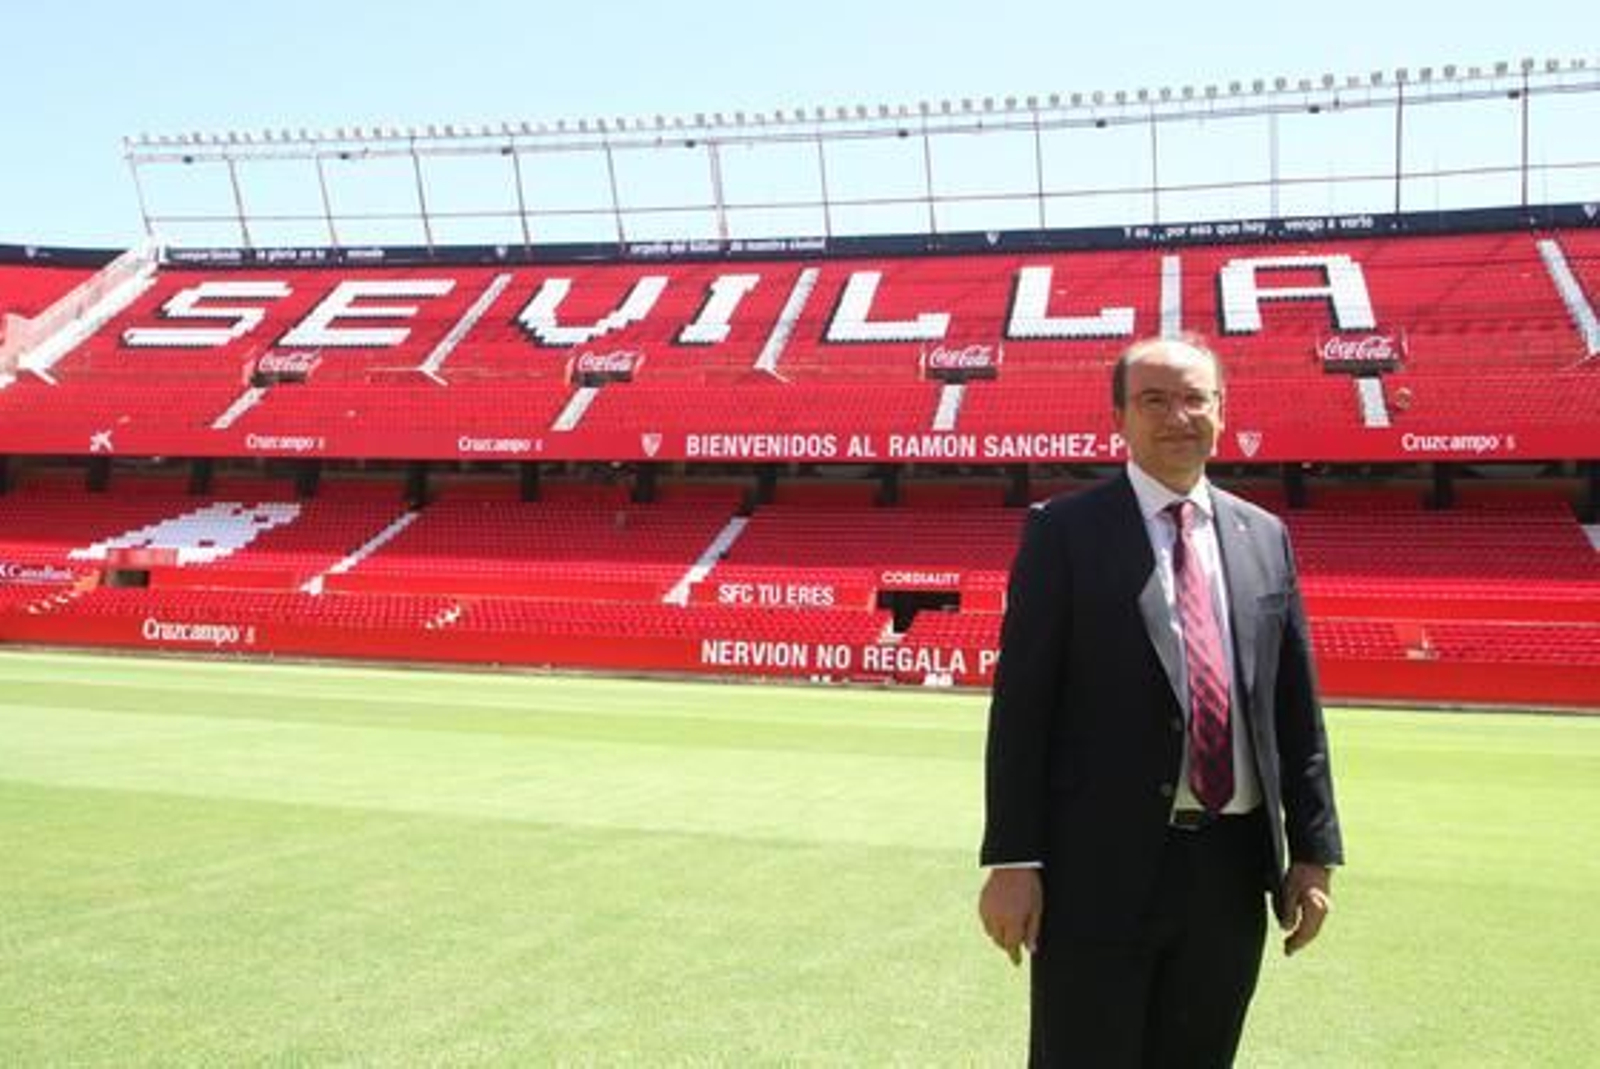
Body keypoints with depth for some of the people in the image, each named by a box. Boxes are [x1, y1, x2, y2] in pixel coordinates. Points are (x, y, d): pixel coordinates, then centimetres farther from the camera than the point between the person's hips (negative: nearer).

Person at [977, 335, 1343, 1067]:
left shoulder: (1265, 538, 10)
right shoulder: (1064, 531, -4)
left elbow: (1296, 707, 11)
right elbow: (1021, 703, -8)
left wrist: (1313, 851, 7)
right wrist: (1013, 860, -12)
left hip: (1232, 868, 5)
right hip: (1101, 867, -4)